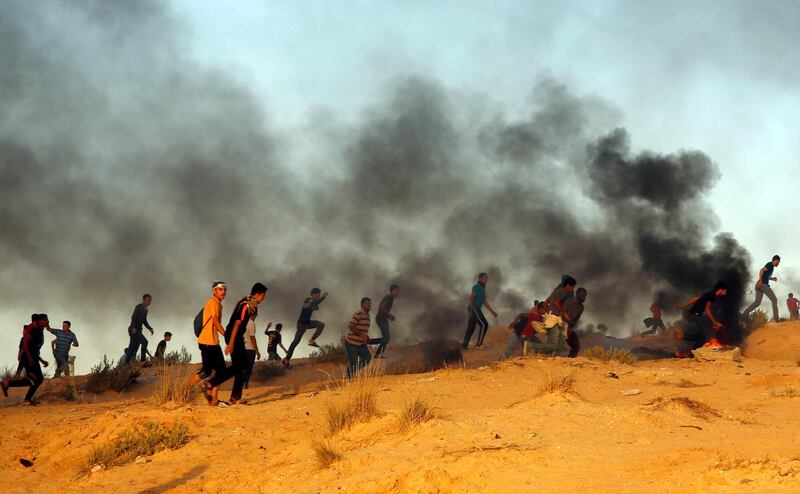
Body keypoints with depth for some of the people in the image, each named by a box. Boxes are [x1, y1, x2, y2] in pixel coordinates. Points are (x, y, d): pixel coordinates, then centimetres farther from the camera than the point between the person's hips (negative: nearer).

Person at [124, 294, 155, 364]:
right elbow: (133, 317, -20)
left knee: (133, 349, 7)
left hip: (138, 331, 9)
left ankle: (126, 363, 9)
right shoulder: (139, 307, -9)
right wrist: (133, 327, -34)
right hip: (133, 330, -9)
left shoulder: (145, 310, 17)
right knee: (144, 342, -23)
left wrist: (150, 329, 12)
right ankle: (143, 359, -23)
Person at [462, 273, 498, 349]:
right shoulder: (477, 286, -5)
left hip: (476, 309, 9)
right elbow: (472, 297, -17)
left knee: (471, 327, 7)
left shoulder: (483, 288, 23)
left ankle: (465, 344, 7)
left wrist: (492, 311, 26)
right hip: (474, 308, -9)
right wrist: (471, 309, -27)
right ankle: (479, 343, -11)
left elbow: (485, 302, 28)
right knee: (484, 324, -11)